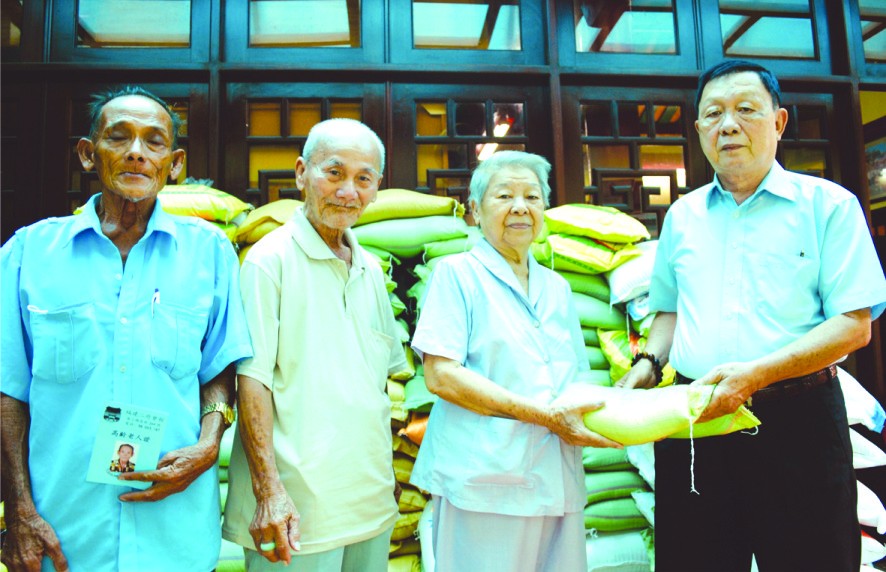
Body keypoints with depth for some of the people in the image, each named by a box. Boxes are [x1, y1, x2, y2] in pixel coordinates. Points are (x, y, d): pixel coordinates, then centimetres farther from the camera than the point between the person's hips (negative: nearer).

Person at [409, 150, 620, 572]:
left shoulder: (556, 287, 16)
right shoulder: (457, 274, -2)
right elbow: (441, 375, -13)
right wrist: (545, 415, -18)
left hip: (556, 483, 6)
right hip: (484, 481, -5)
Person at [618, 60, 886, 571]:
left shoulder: (827, 204, -1)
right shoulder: (682, 216, 11)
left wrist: (755, 374, -20)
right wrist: (649, 364, 2)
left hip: (796, 420, -3)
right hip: (694, 421, 4)